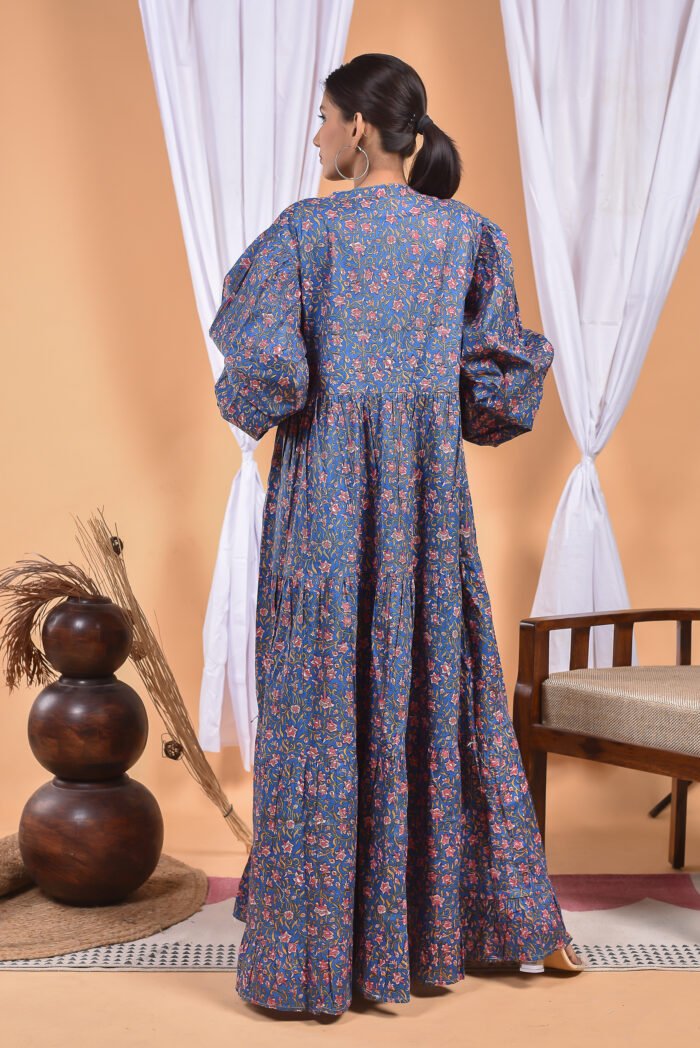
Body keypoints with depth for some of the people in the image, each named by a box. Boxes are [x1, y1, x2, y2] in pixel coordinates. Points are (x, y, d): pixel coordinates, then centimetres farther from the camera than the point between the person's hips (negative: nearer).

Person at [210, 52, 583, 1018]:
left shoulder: (308, 229, -7)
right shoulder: (466, 232, 5)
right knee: (443, 677, 15)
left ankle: (320, 943, 13)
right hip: (430, 485, 4)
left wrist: (248, 407, 8)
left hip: (327, 484, -4)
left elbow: (266, 369, -14)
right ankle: (512, 917, 27)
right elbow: (500, 370, 3)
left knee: (325, 692, 4)